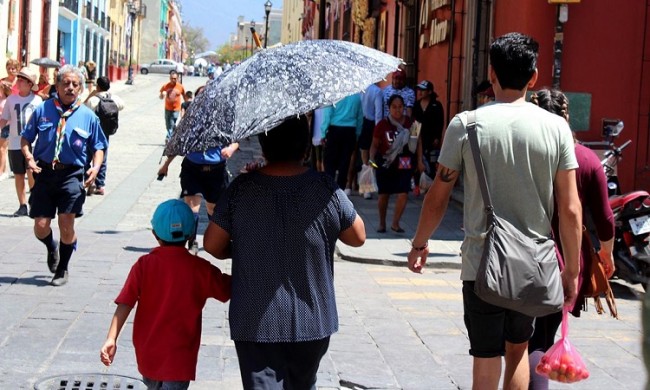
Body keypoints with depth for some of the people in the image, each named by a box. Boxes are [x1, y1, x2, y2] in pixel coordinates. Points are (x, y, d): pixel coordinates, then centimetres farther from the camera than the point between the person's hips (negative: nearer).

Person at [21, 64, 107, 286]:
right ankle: (52, 248, 36)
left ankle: (62, 270, 16)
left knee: (66, 224, -6)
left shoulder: (88, 117, 3)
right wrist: (29, 158, -7)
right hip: (44, 173, 1)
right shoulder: (42, 110, 2)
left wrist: (96, 167, -6)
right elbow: (26, 138, 11)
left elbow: (98, 147, 12)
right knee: (40, 226, -1)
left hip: (72, 174, -1)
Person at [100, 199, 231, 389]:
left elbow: (125, 304, -13)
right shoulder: (200, 269, -9)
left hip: (148, 354, 3)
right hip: (179, 358, -3)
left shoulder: (144, 265, -7)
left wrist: (111, 339, -15)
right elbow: (227, 289, 4)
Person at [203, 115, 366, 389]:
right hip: (312, 322, 2)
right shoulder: (326, 190, -11)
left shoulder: (241, 189, -11)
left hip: (255, 322, -2)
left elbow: (212, 245, -5)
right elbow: (358, 237, 2)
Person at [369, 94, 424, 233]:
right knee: (384, 195, 7)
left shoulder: (411, 123, 0)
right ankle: (382, 223, 25)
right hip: (385, 163, 0)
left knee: (403, 194, -11)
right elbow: (375, 144, 3)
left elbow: (418, 143, 9)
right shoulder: (382, 125, -3)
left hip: (405, 165, 0)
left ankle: (395, 223, 4)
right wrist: (371, 158, -13)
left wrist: (419, 161, 5)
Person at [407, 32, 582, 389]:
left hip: (482, 264, -2)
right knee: (518, 348, 21)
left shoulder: (465, 125, -8)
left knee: (486, 357, 6)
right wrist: (571, 270, 7)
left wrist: (419, 244, 14)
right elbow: (570, 209, -3)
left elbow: (438, 196, -2)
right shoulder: (556, 128, -4)